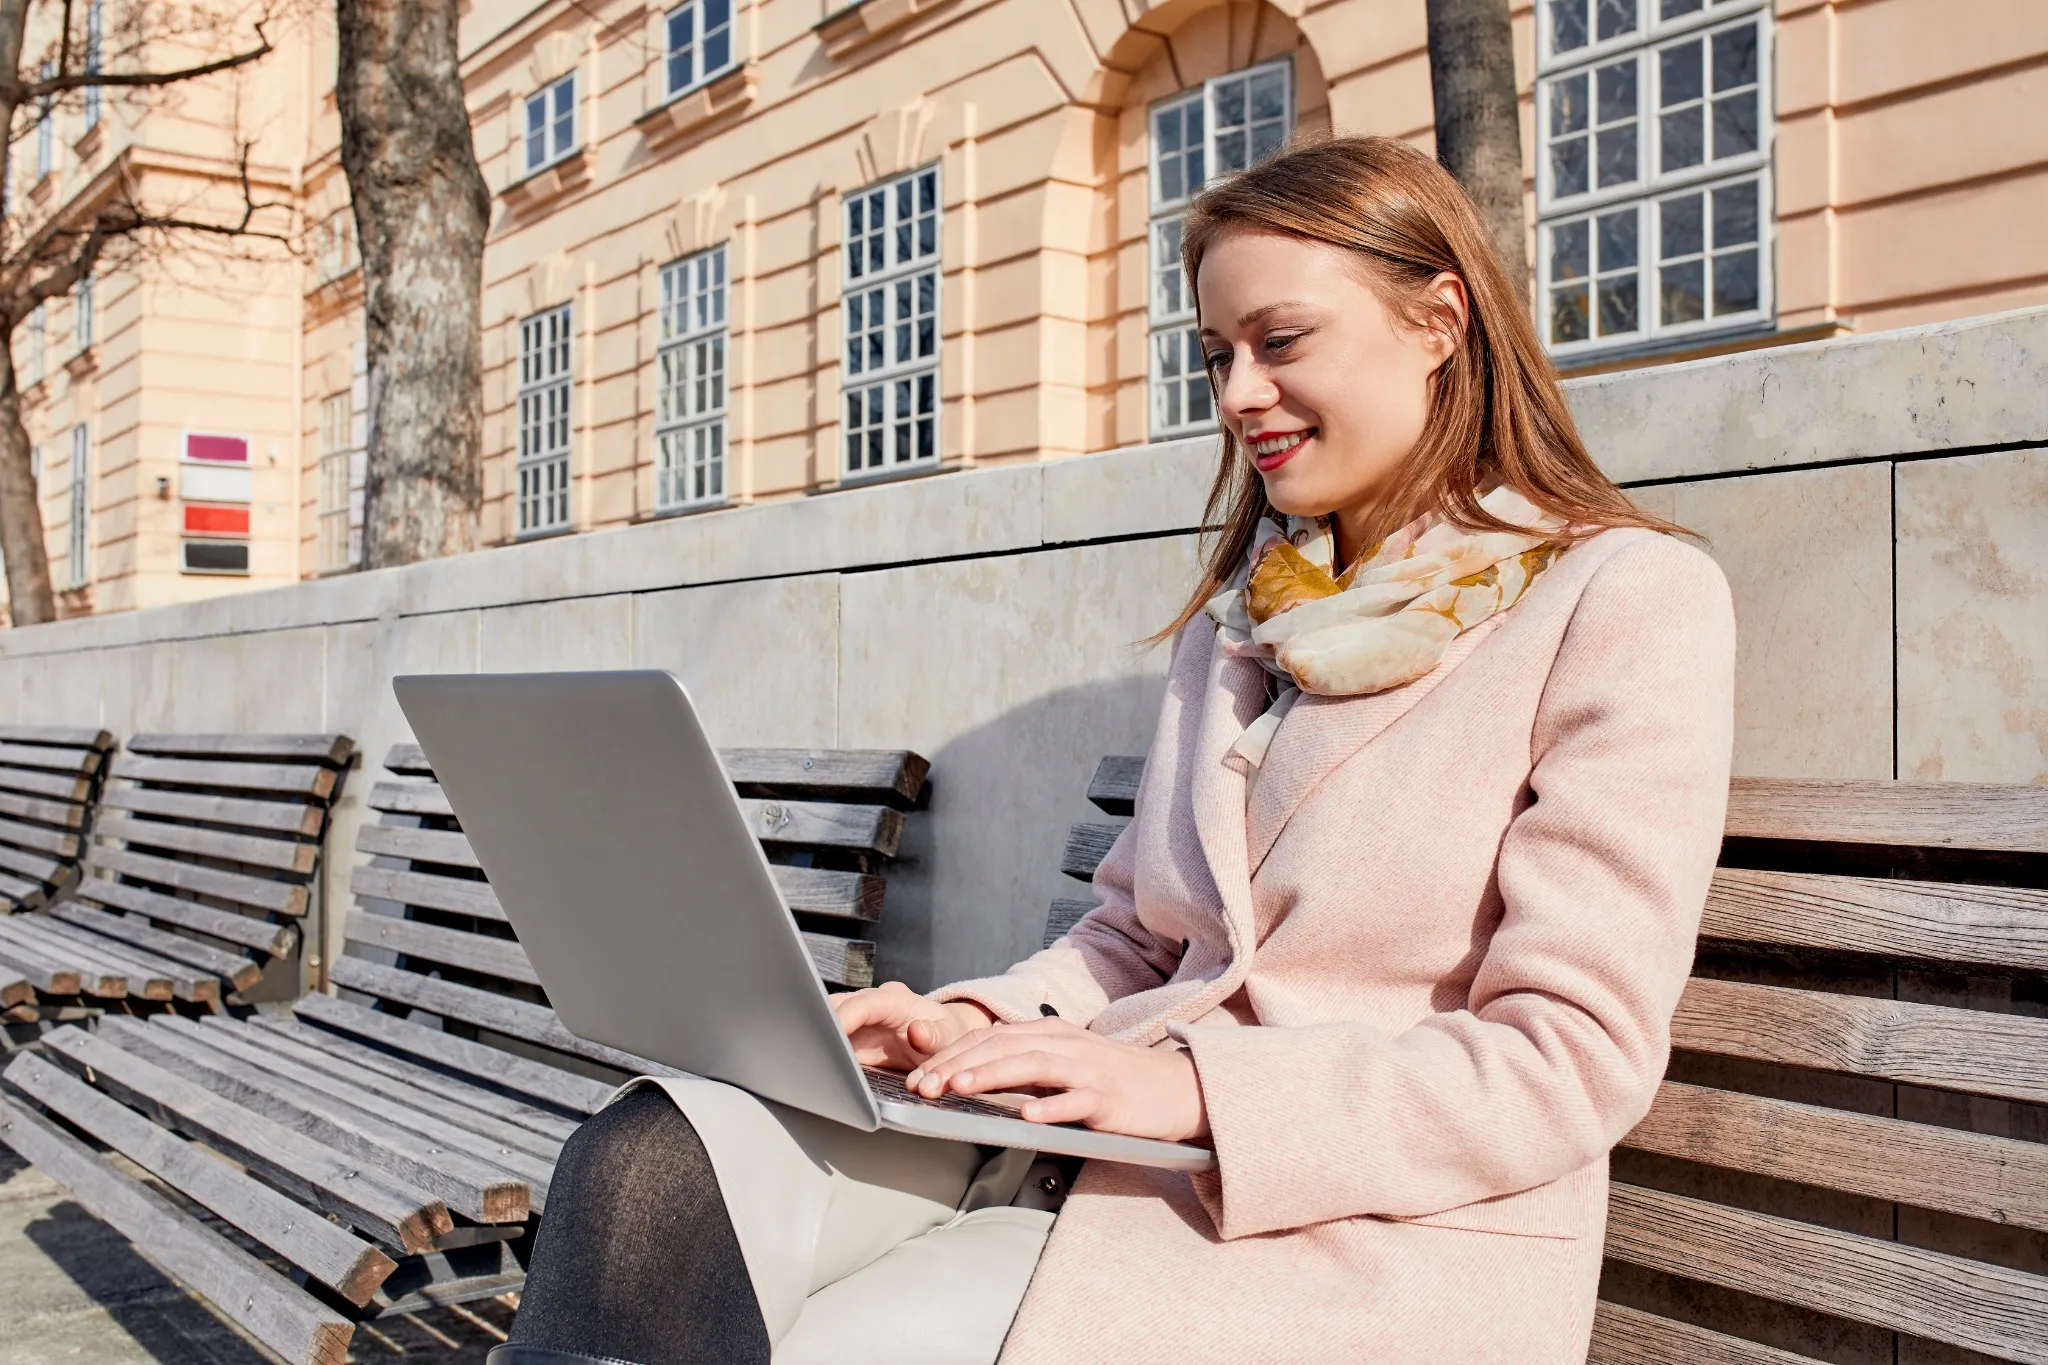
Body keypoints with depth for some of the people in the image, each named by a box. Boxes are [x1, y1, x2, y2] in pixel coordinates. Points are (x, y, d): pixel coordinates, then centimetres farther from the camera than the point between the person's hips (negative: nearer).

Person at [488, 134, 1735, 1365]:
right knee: (655, 1164, -21)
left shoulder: (1627, 600, -4)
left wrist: (1193, 1086, -21)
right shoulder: (1237, 623, 18)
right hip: (1116, 1158, 6)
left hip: (1376, 1233, -5)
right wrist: (986, 1024, -3)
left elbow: (1574, 1057, -11)